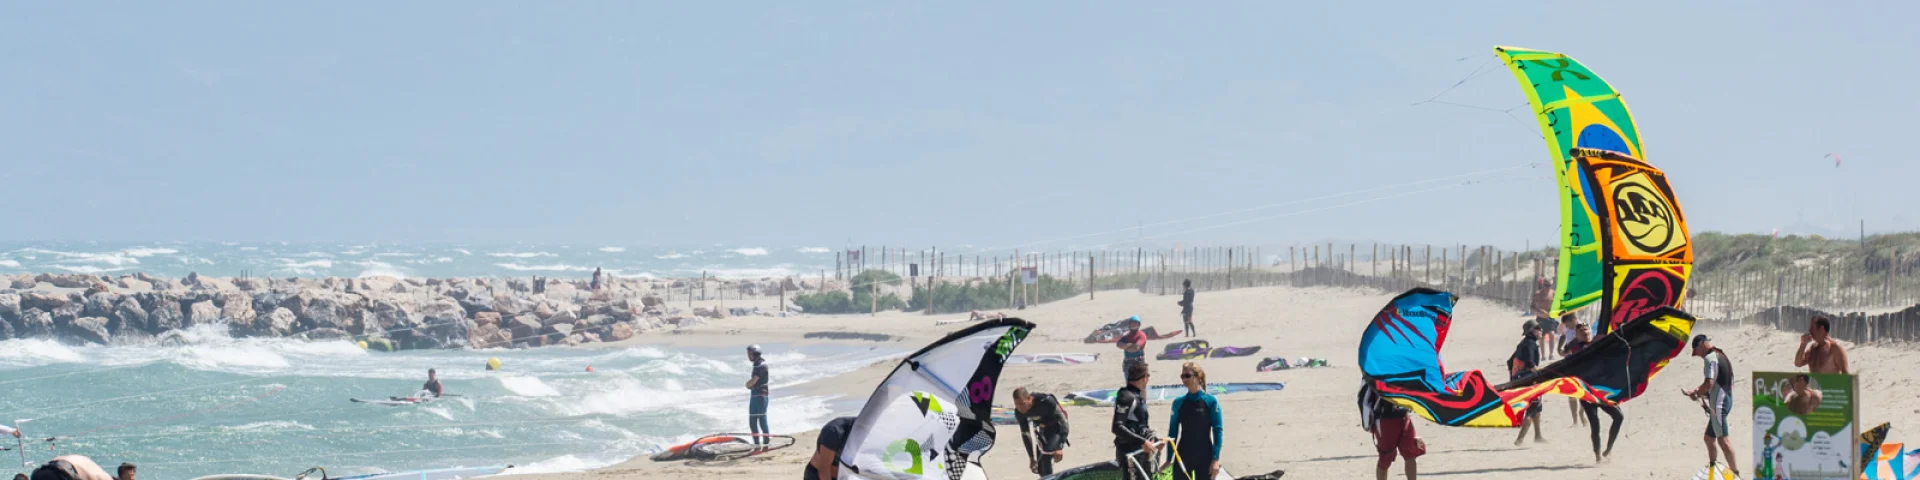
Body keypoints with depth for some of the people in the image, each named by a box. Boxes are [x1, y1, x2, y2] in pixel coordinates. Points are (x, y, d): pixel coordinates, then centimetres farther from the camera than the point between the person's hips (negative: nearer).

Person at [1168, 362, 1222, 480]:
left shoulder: (1210, 401, -6)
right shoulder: (1179, 402, 3)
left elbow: (1218, 431, -6)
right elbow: (1173, 432, 7)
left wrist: (1216, 459, -12)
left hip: (1204, 457, -2)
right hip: (1183, 456, 3)